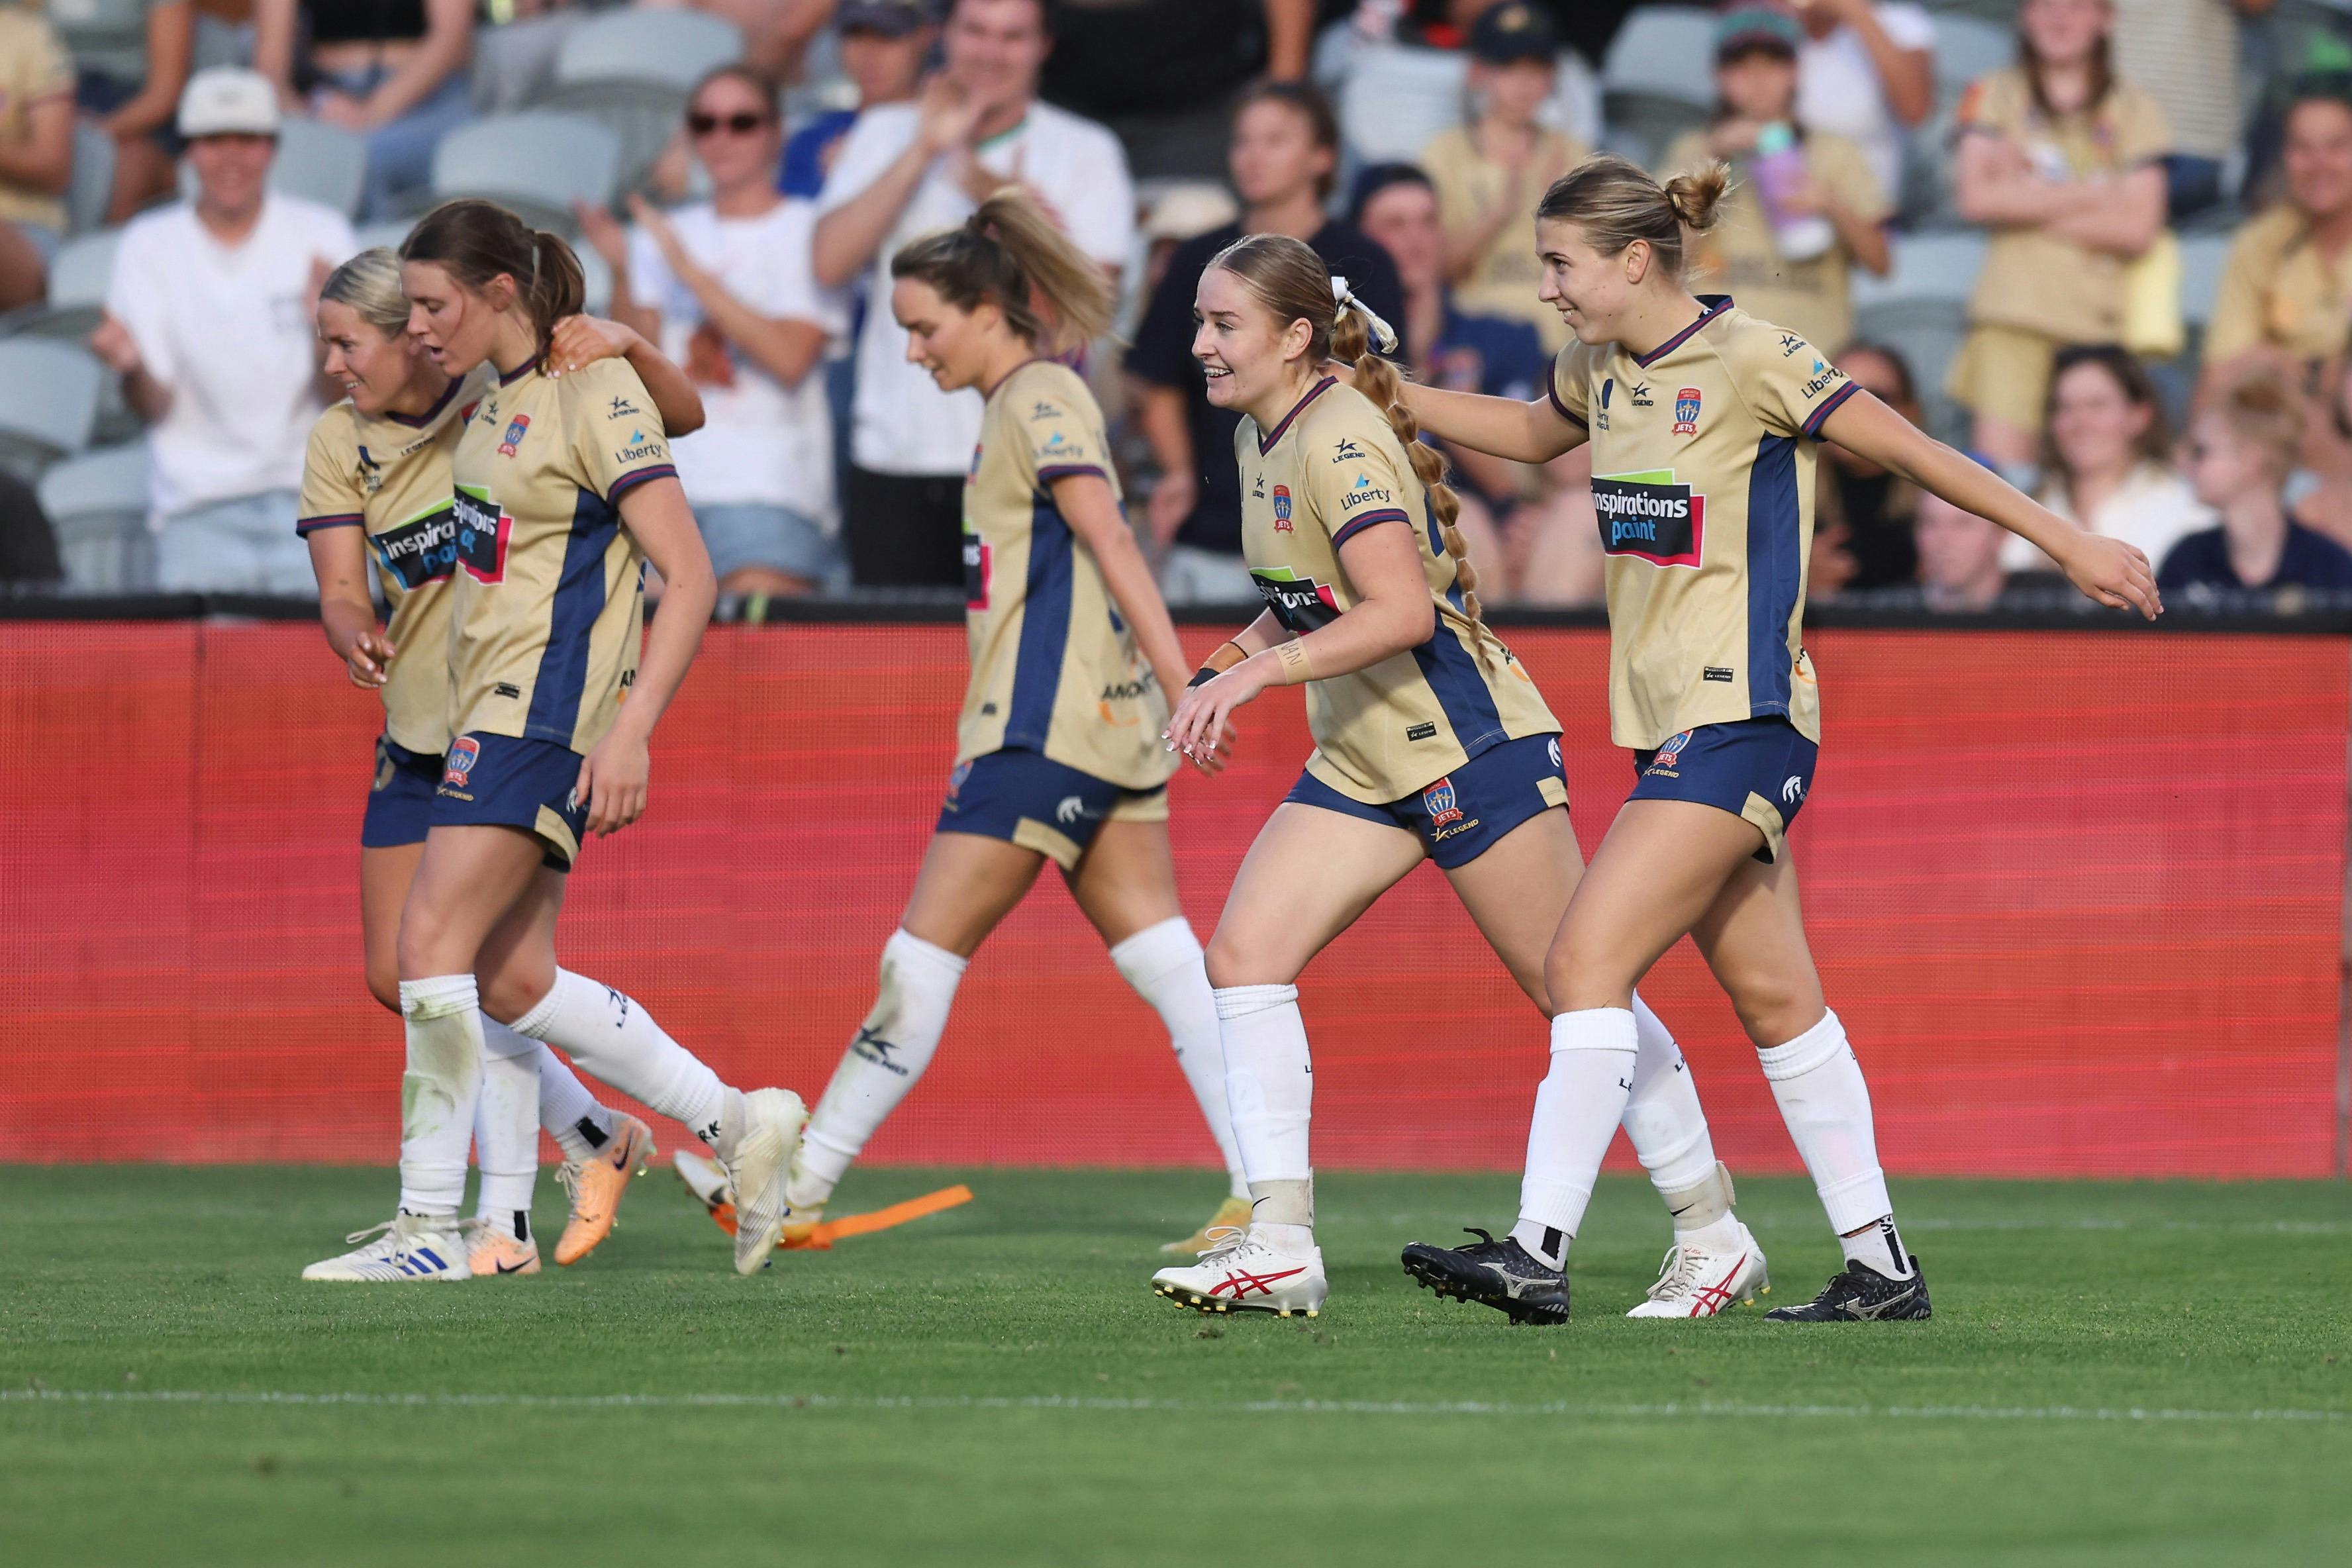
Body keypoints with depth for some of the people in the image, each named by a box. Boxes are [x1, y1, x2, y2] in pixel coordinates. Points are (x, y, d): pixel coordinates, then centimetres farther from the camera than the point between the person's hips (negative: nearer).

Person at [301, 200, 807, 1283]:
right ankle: (737, 1122, 15)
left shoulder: (594, 397, -13)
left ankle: (429, 1225, -12)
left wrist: (631, 732, -23)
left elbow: (689, 577, -16)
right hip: (488, 708, 10)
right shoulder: (497, 402, 13)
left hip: (548, 711, -10)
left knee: (432, 940, -15)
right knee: (506, 978, 7)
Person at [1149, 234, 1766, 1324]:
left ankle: (1714, 1236, 12)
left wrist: (1254, 673, -33)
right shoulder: (1258, 441, 9)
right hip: (1361, 762, 9)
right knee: (1241, 953, -6)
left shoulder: (1341, 440, -20)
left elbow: (1402, 610, -30)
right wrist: (1222, 668, 10)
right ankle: (1279, 1246, -8)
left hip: (1469, 744, -9)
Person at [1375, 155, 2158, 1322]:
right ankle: (1881, 1268, 15)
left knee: (1585, 963, -16)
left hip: (1741, 722, -8)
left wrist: (2069, 544, -5)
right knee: (1773, 999, 10)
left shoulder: (1751, 361, -13)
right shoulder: (1603, 369, 10)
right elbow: (1528, 433, 32)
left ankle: (1540, 1249, -20)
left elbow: (1914, 454, -8)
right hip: (1674, 727, 8)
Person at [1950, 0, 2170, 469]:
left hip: (2098, 316, 0)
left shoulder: (2134, 111, 11)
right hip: (2012, 310, 0)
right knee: (2000, 454, -12)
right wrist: (2090, 195, -2)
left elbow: (2138, 229, 0)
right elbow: (1978, 198, -3)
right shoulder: (1995, 96, 11)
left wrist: (2028, 202, -3)